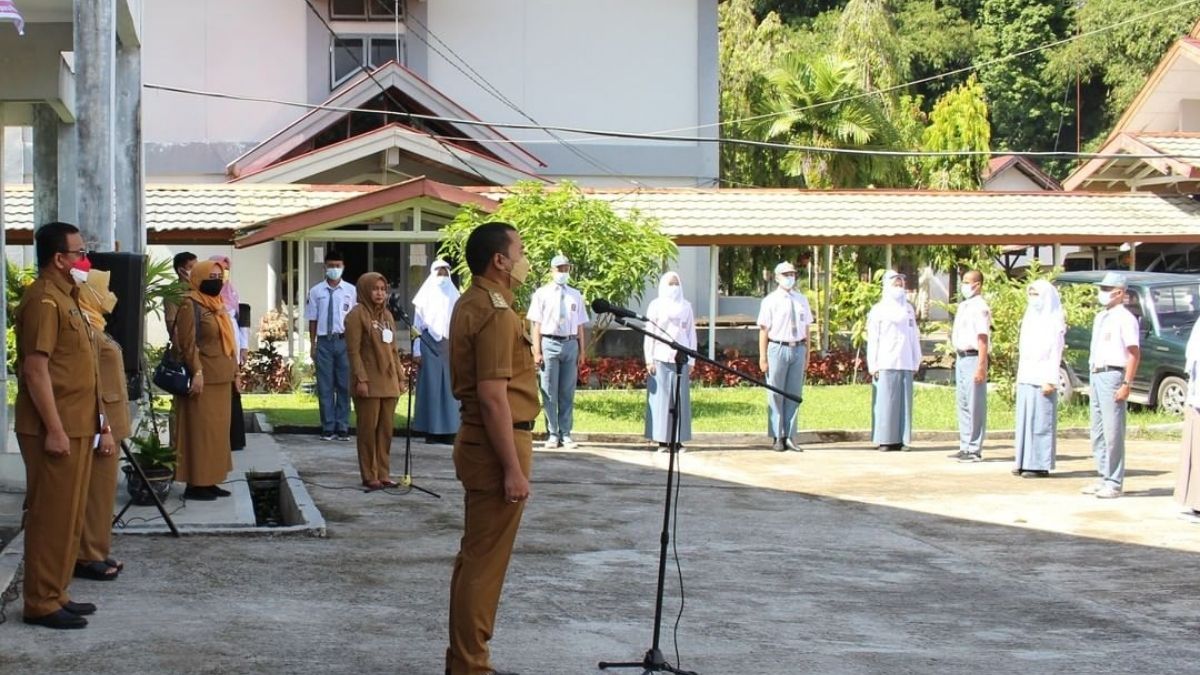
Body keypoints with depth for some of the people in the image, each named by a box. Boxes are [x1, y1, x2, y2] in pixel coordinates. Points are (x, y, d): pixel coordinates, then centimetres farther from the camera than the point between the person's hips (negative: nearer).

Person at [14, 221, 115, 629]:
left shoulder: (64, 298, 18)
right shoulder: (43, 300, -14)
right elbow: (35, 369, -20)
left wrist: (100, 426, 20)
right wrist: (54, 429, -23)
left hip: (76, 428, 10)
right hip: (56, 431, -10)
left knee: (68, 516, 13)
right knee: (51, 517, -6)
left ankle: (55, 594, 20)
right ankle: (41, 603, -2)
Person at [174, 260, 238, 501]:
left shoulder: (216, 305, 17)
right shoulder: (190, 305, -10)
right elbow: (188, 342, -17)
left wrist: (234, 372, 19)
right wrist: (197, 372, -23)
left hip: (220, 380, 9)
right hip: (203, 379, -9)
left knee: (217, 431, 11)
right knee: (200, 431, -6)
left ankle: (208, 480, 17)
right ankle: (195, 483, -4)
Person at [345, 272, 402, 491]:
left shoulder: (387, 315, 17)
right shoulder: (357, 315, -6)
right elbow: (353, 351, -11)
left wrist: (399, 377, 15)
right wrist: (361, 379, -18)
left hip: (388, 383, 7)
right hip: (369, 384, -7)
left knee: (386, 430, 8)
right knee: (369, 430, -2)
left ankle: (383, 474, 14)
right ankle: (370, 476, 3)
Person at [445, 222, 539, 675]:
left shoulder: (470, 305, 14)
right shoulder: (495, 314, -19)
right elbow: (493, 397, -24)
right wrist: (513, 469, -23)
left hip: (478, 439, 11)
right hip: (496, 445, -11)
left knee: (474, 556, 16)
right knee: (486, 562, -5)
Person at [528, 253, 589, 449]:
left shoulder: (575, 296, 13)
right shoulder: (542, 294, 3)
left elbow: (580, 326, 12)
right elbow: (537, 324, 0)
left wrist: (582, 350, 7)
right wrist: (537, 352, -6)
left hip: (570, 344, 3)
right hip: (549, 343, -3)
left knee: (567, 393, 5)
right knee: (549, 392, 0)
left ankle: (565, 434, 11)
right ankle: (552, 434, 6)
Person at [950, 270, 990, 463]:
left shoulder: (980, 307, -13)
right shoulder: (963, 306, 16)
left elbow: (982, 338, -18)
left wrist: (981, 366, -22)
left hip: (973, 358, -10)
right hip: (961, 358, 10)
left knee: (975, 405, -5)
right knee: (962, 403, 14)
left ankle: (974, 449, -2)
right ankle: (965, 447, 21)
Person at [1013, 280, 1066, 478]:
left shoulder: (1053, 322, -7)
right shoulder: (1030, 319, 17)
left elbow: (1055, 354, -11)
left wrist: (1049, 380, -16)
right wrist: (1020, 376, 14)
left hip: (1042, 378, -8)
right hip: (1025, 378, 8)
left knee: (1041, 421, -6)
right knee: (1024, 419, 7)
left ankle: (1040, 464, -5)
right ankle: (1024, 461, 11)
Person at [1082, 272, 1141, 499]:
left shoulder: (1124, 318, -9)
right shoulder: (1100, 317, 17)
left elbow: (1134, 353, -15)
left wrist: (1126, 384, -20)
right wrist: (1092, 376, 15)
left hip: (1112, 376, -9)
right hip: (1096, 376, 9)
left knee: (1113, 432, -9)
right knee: (1098, 432, 12)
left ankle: (1114, 483, -6)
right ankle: (1103, 478, 20)